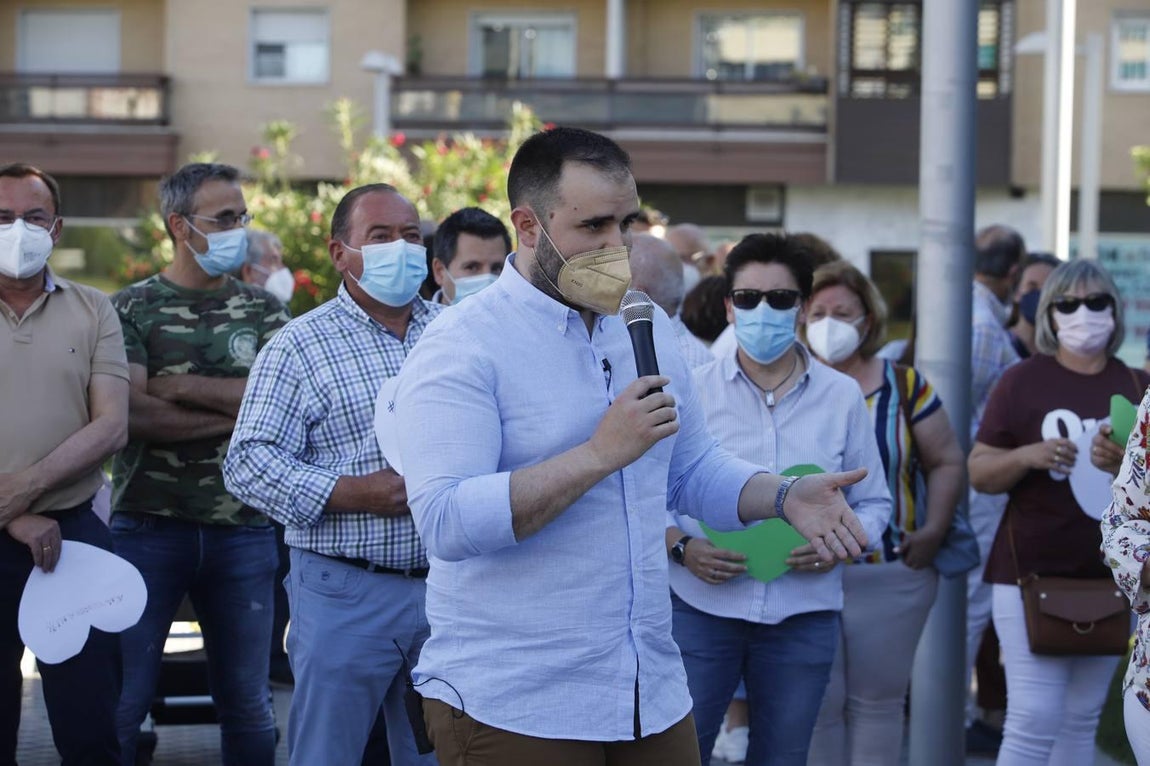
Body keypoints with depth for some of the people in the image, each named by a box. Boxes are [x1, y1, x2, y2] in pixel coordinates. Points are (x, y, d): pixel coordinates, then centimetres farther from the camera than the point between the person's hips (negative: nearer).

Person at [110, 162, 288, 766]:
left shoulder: (264, 310, 10)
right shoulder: (132, 309, 2)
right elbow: (132, 415, -13)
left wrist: (180, 386, -12)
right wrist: (239, 413, -10)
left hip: (242, 528, 3)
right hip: (148, 526, -2)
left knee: (248, 704, 8)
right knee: (121, 701, -2)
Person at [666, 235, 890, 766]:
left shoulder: (842, 397, 6)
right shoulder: (692, 390, 0)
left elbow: (873, 501, 11)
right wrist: (681, 547, -16)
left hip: (802, 616, 2)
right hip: (701, 606, -2)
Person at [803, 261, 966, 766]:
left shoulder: (905, 387, 2)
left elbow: (947, 463, 6)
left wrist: (933, 530, -7)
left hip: (891, 577, 0)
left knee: (878, 701, 7)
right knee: (816, 704, 1)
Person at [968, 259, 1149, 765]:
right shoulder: (1022, 381, -3)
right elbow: (979, 474, -3)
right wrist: (1028, 456, -22)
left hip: (1109, 577, 4)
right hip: (1033, 573, -4)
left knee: (1081, 721, 11)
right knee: (1034, 722, -10)